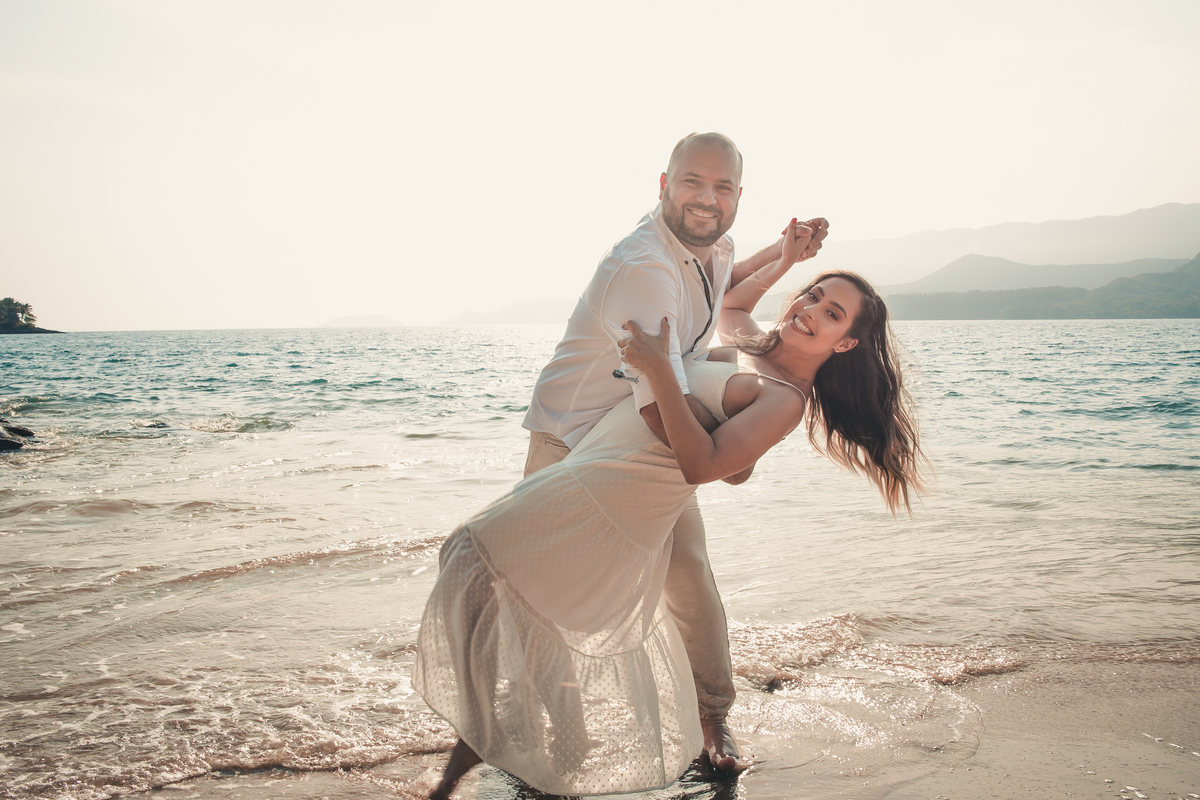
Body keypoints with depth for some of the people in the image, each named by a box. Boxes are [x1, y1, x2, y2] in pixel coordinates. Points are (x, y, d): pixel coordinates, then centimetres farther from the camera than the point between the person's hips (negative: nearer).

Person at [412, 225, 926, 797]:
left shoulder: (786, 399, -16)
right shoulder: (752, 344, 10)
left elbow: (701, 464, -27)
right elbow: (730, 305, 36)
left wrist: (660, 371, -31)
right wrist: (785, 260, 24)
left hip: (605, 509, -9)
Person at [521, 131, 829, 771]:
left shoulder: (711, 242, -4)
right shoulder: (642, 266, -34)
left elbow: (720, 287, 23)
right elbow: (664, 408, -42)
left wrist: (782, 254, 4)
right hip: (573, 437, -6)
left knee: (689, 574, 0)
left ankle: (712, 715, 19)